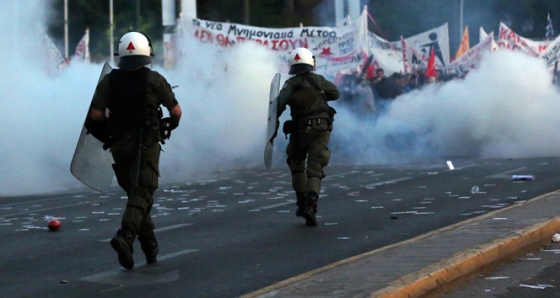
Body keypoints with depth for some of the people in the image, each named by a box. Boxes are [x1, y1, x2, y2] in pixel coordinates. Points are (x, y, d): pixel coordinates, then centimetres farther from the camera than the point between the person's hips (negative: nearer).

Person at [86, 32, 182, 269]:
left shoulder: (108, 81, 2)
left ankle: (149, 244, 20)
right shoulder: (154, 80, -4)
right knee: (141, 194, -5)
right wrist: (170, 126, 19)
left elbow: (95, 115, -3)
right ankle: (125, 236, -28)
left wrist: (108, 134, 14)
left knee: (134, 193, 16)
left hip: (119, 145, 3)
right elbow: (175, 111, -2)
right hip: (146, 144, -3)